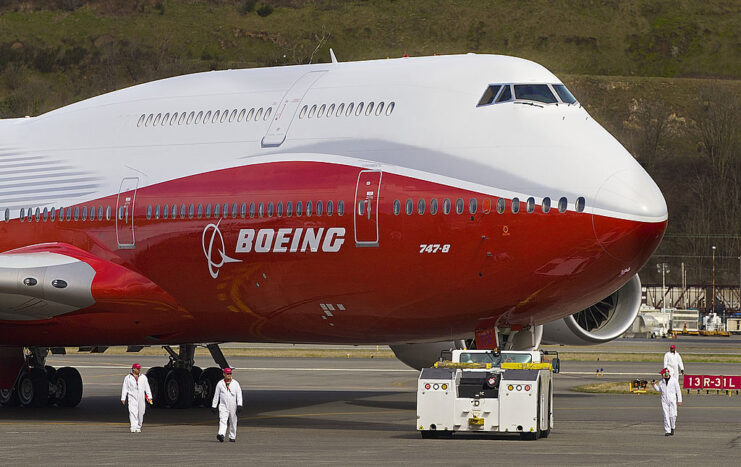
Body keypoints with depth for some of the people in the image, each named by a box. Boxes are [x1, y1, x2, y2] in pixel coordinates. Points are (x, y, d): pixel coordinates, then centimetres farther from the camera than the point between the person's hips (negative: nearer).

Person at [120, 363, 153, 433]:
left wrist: (149, 397, 6)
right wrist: (123, 398, 1)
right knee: (133, 412, -15)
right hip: (132, 397, -3)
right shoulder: (128, 378, 5)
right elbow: (124, 388, 6)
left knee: (140, 413, 5)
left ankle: (139, 427, 20)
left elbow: (147, 387, 13)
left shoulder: (143, 377, 13)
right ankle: (133, 428, -22)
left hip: (141, 398, 3)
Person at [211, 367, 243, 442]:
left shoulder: (235, 383, 3)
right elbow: (216, 395, 9)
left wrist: (239, 405, -14)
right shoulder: (220, 384, 4)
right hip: (223, 406, -1)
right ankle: (221, 435, -34)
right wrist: (213, 406, 7)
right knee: (222, 421, -18)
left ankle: (232, 437, 24)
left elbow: (239, 395, -3)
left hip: (233, 406, 1)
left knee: (233, 422, 9)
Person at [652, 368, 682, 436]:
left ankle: (672, 428, 16)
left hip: (672, 400, -3)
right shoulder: (661, 381, 8)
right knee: (666, 416, -3)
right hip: (664, 400, 3)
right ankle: (667, 431, 0)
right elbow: (659, 389, 19)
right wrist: (654, 384, 2)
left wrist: (679, 400, -2)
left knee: (673, 415, -8)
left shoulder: (674, 380, -2)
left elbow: (678, 390, 1)